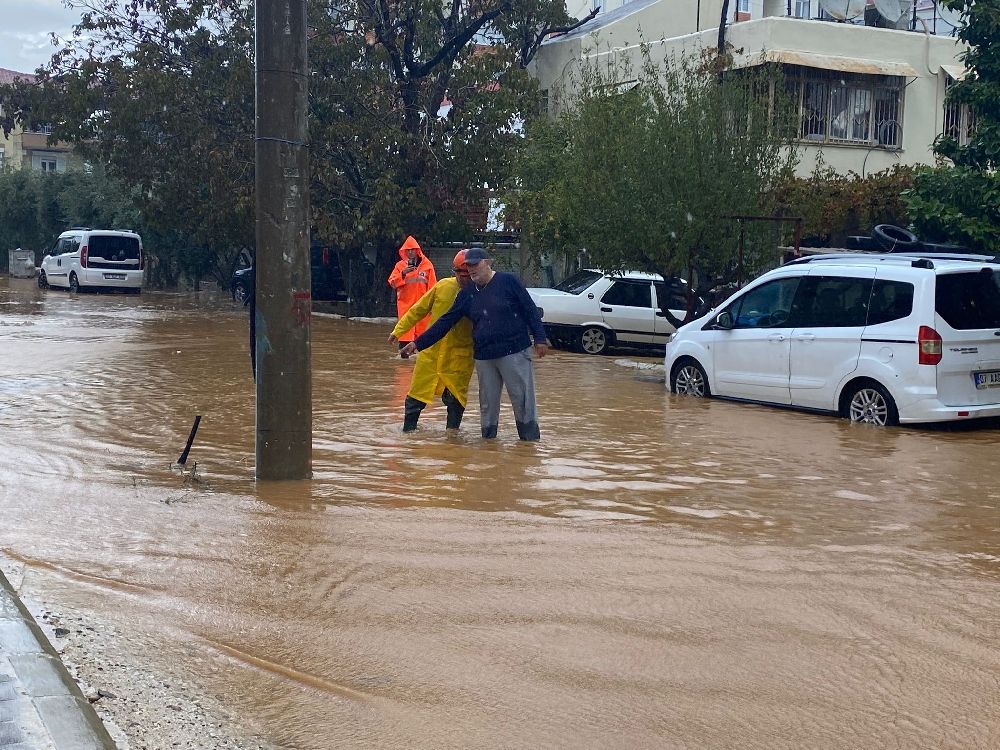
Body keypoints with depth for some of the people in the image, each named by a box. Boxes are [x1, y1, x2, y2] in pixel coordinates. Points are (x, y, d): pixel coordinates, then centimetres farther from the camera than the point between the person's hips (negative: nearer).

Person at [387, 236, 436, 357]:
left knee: (422, 328, 1)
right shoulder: (400, 265, 7)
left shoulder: (427, 265, 4)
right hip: (405, 303, 0)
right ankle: (404, 353, -1)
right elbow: (392, 282, 0)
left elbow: (432, 286, 3)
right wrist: (403, 273, -14)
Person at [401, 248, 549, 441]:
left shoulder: (508, 281, -2)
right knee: (487, 402, 8)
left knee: (523, 399, -3)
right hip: (483, 357, 5)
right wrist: (419, 343, 10)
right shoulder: (467, 294, 12)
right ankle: (488, 438, 18)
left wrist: (539, 338, -7)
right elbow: (445, 322, 13)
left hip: (515, 352, -5)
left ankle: (530, 439, 6)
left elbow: (530, 310, -1)